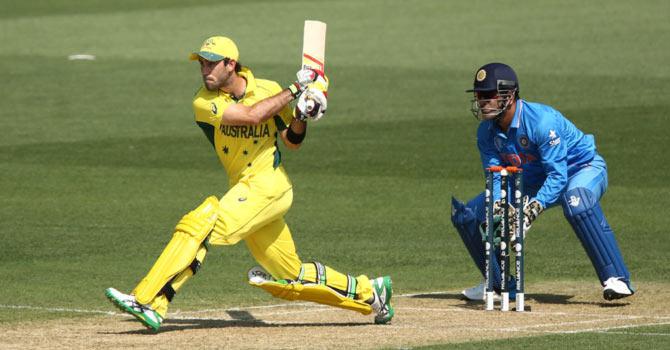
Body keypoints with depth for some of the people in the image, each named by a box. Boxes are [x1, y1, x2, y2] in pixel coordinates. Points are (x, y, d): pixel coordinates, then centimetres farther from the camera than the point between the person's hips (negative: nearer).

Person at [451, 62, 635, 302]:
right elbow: (497, 176, -12)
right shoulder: (487, 131, -10)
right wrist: (498, 206, -35)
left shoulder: (541, 120, -32)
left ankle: (616, 279, -43)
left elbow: (558, 176, -34)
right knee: (466, 215, -2)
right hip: (534, 181, 7)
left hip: (583, 168, -7)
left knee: (576, 200, -45)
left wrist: (534, 208, -48)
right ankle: (502, 285, 13)